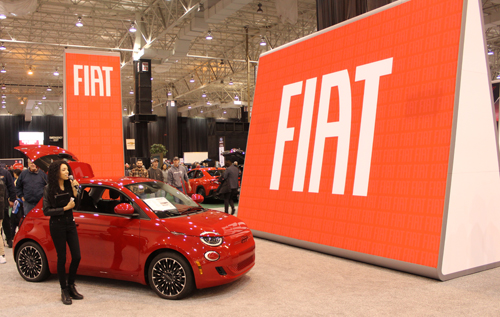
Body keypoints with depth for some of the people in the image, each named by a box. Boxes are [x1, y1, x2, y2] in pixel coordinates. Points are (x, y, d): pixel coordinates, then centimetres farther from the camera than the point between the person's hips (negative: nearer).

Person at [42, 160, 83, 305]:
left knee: (77, 257, 4)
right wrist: (65, 208, -17)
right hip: (57, 226, -4)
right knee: (62, 258, 3)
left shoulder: (70, 186, 4)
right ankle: (64, 290, 16)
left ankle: (71, 286, 23)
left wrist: (75, 190, -13)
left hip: (70, 224, 4)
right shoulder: (49, 189, -8)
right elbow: (46, 211, -10)